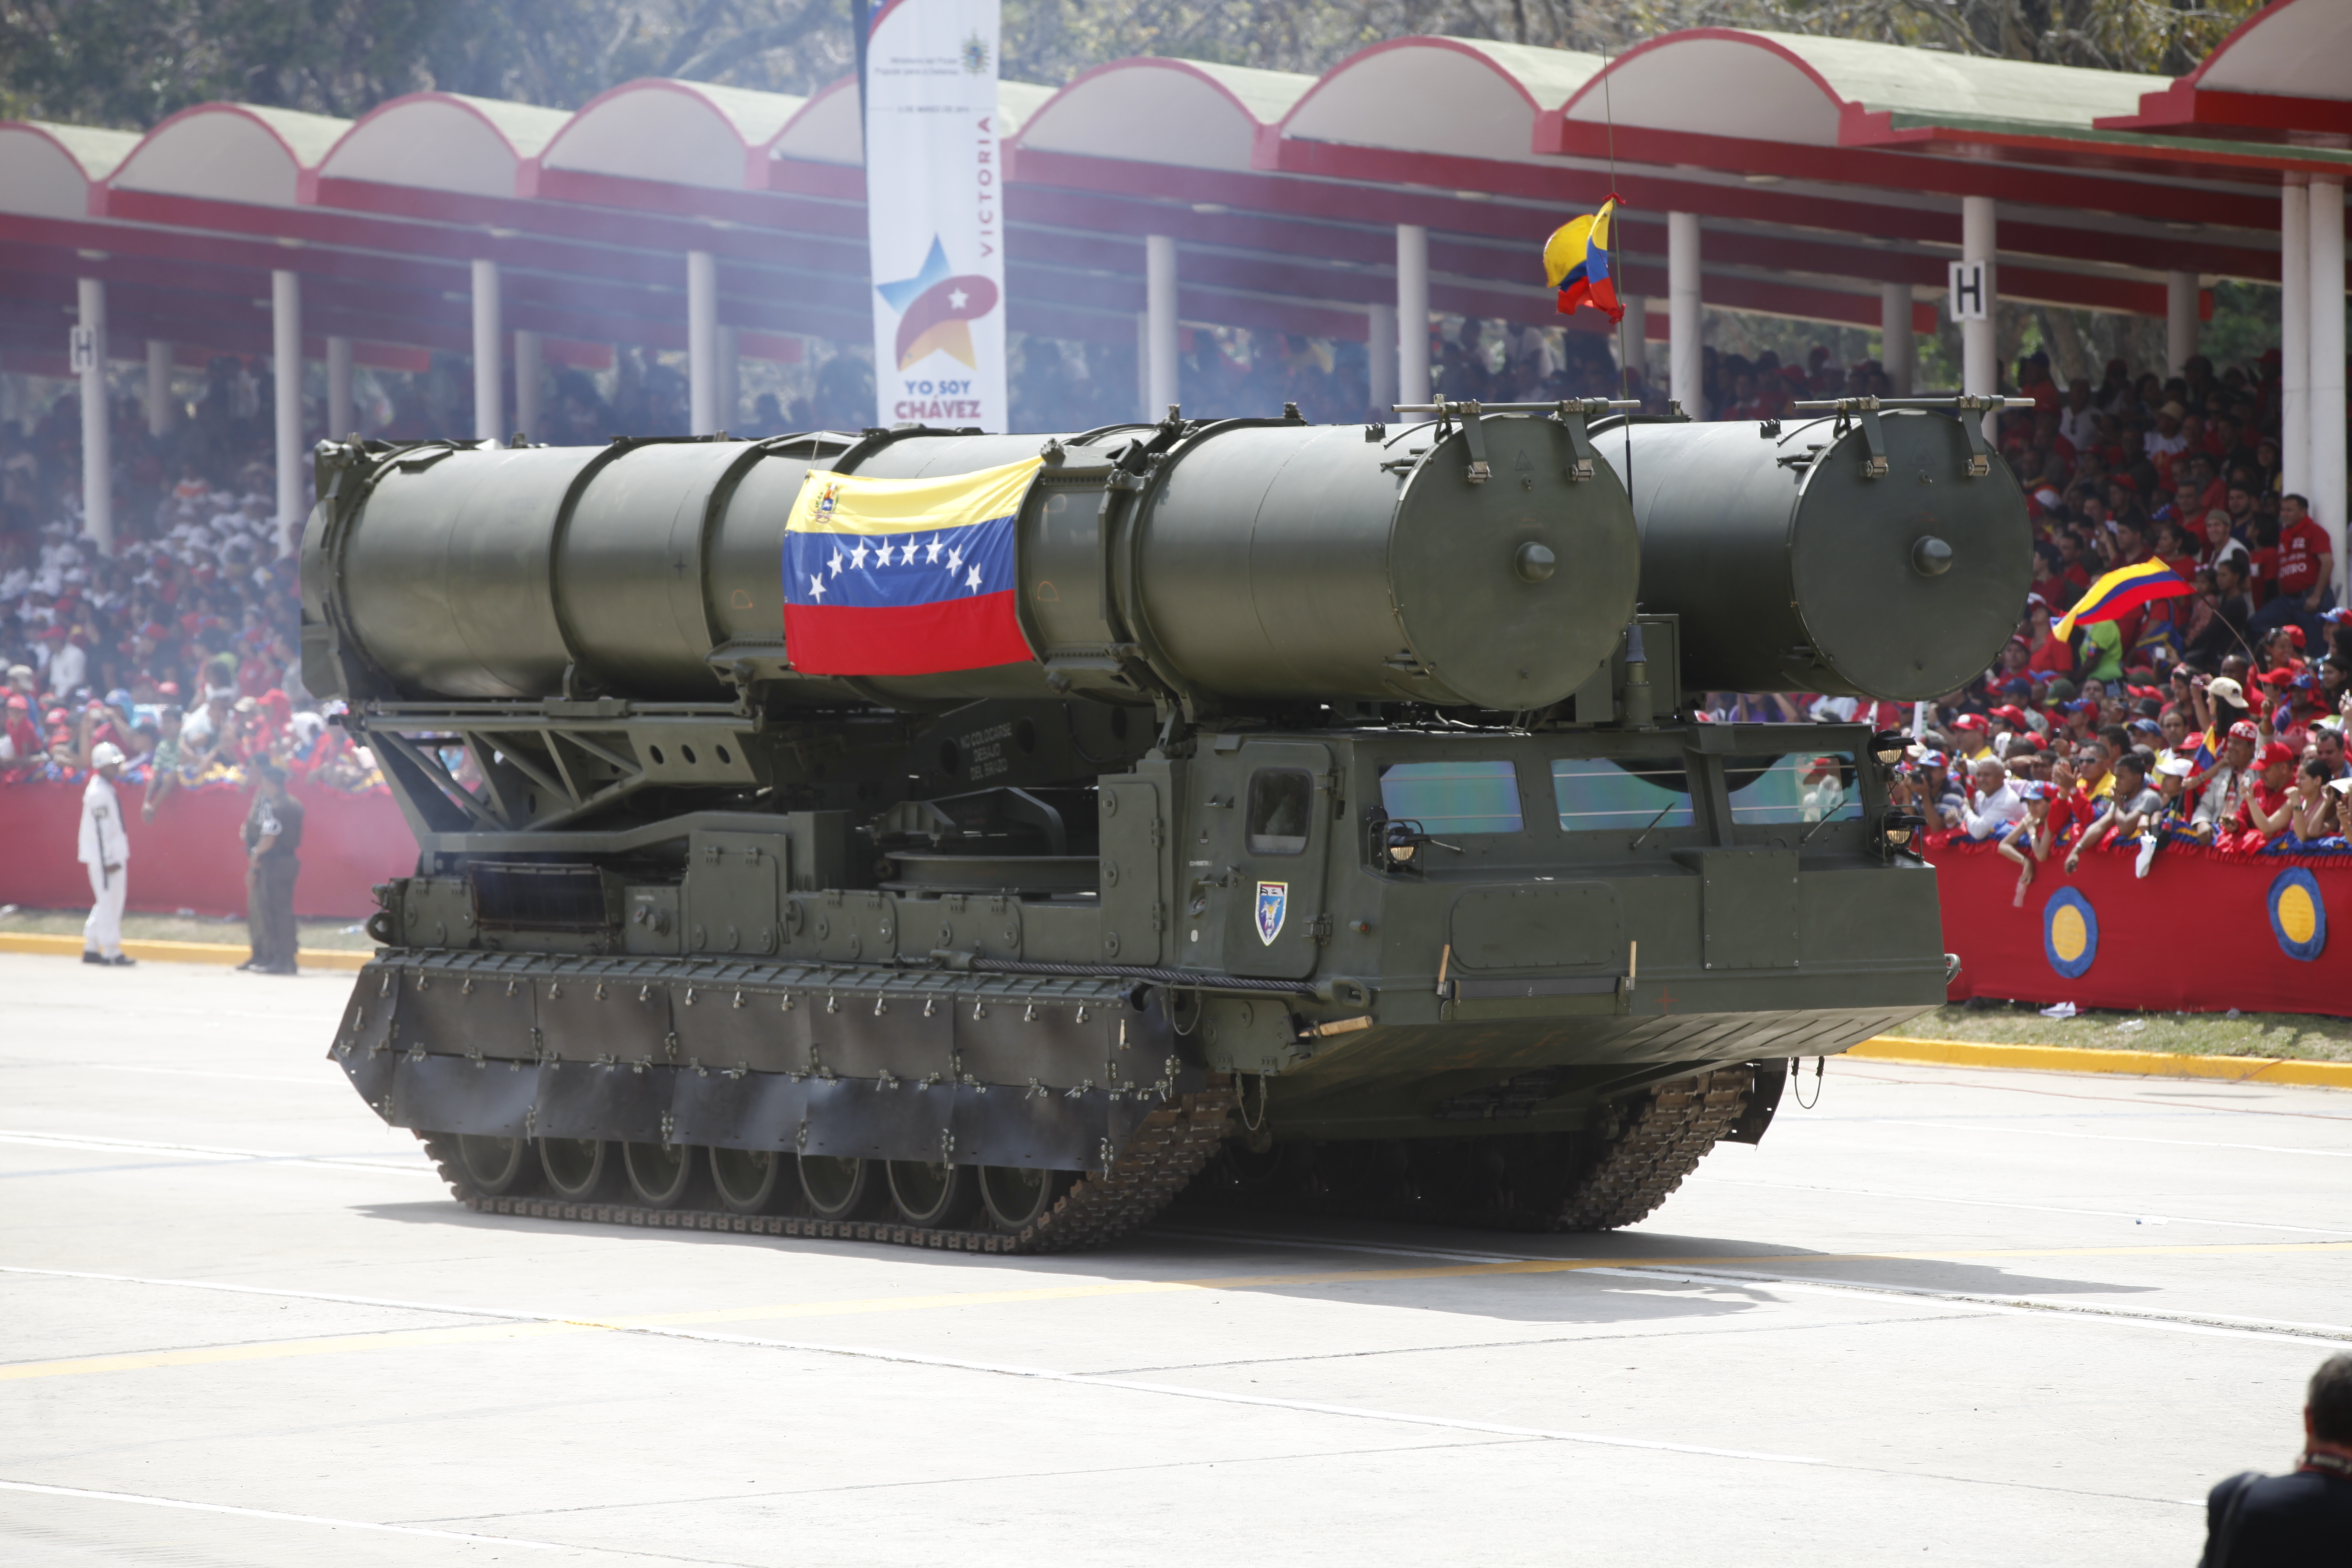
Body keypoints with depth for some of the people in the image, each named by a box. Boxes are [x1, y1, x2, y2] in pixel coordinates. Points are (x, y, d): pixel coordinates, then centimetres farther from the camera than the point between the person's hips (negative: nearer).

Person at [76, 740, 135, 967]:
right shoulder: (99, 793, -16)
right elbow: (101, 828, -20)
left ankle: (91, 949, 17)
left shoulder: (106, 789, 15)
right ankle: (112, 951, -4)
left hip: (114, 854, 10)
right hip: (105, 856, -10)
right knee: (109, 901, -6)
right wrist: (107, 860, -21)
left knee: (108, 903, 13)